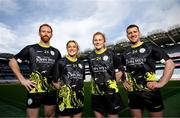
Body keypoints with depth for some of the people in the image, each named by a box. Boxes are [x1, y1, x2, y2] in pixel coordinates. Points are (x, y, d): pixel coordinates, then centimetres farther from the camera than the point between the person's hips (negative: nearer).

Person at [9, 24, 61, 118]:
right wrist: (22, 79, -7)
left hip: (51, 90, 3)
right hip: (35, 90, -3)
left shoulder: (56, 52, 7)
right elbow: (12, 62, 1)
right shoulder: (30, 49, -2)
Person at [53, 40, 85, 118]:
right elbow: (54, 80, -3)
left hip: (79, 98, 5)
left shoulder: (81, 63, 9)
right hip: (65, 98, -4)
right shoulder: (61, 62, -5)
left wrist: (79, 87, 12)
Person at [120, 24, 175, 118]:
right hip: (133, 93, 3)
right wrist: (124, 81, 6)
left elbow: (170, 64, -4)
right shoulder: (125, 53, 7)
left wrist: (161, 83, -13)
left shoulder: (150, 47, -3)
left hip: (150, 91, -3)